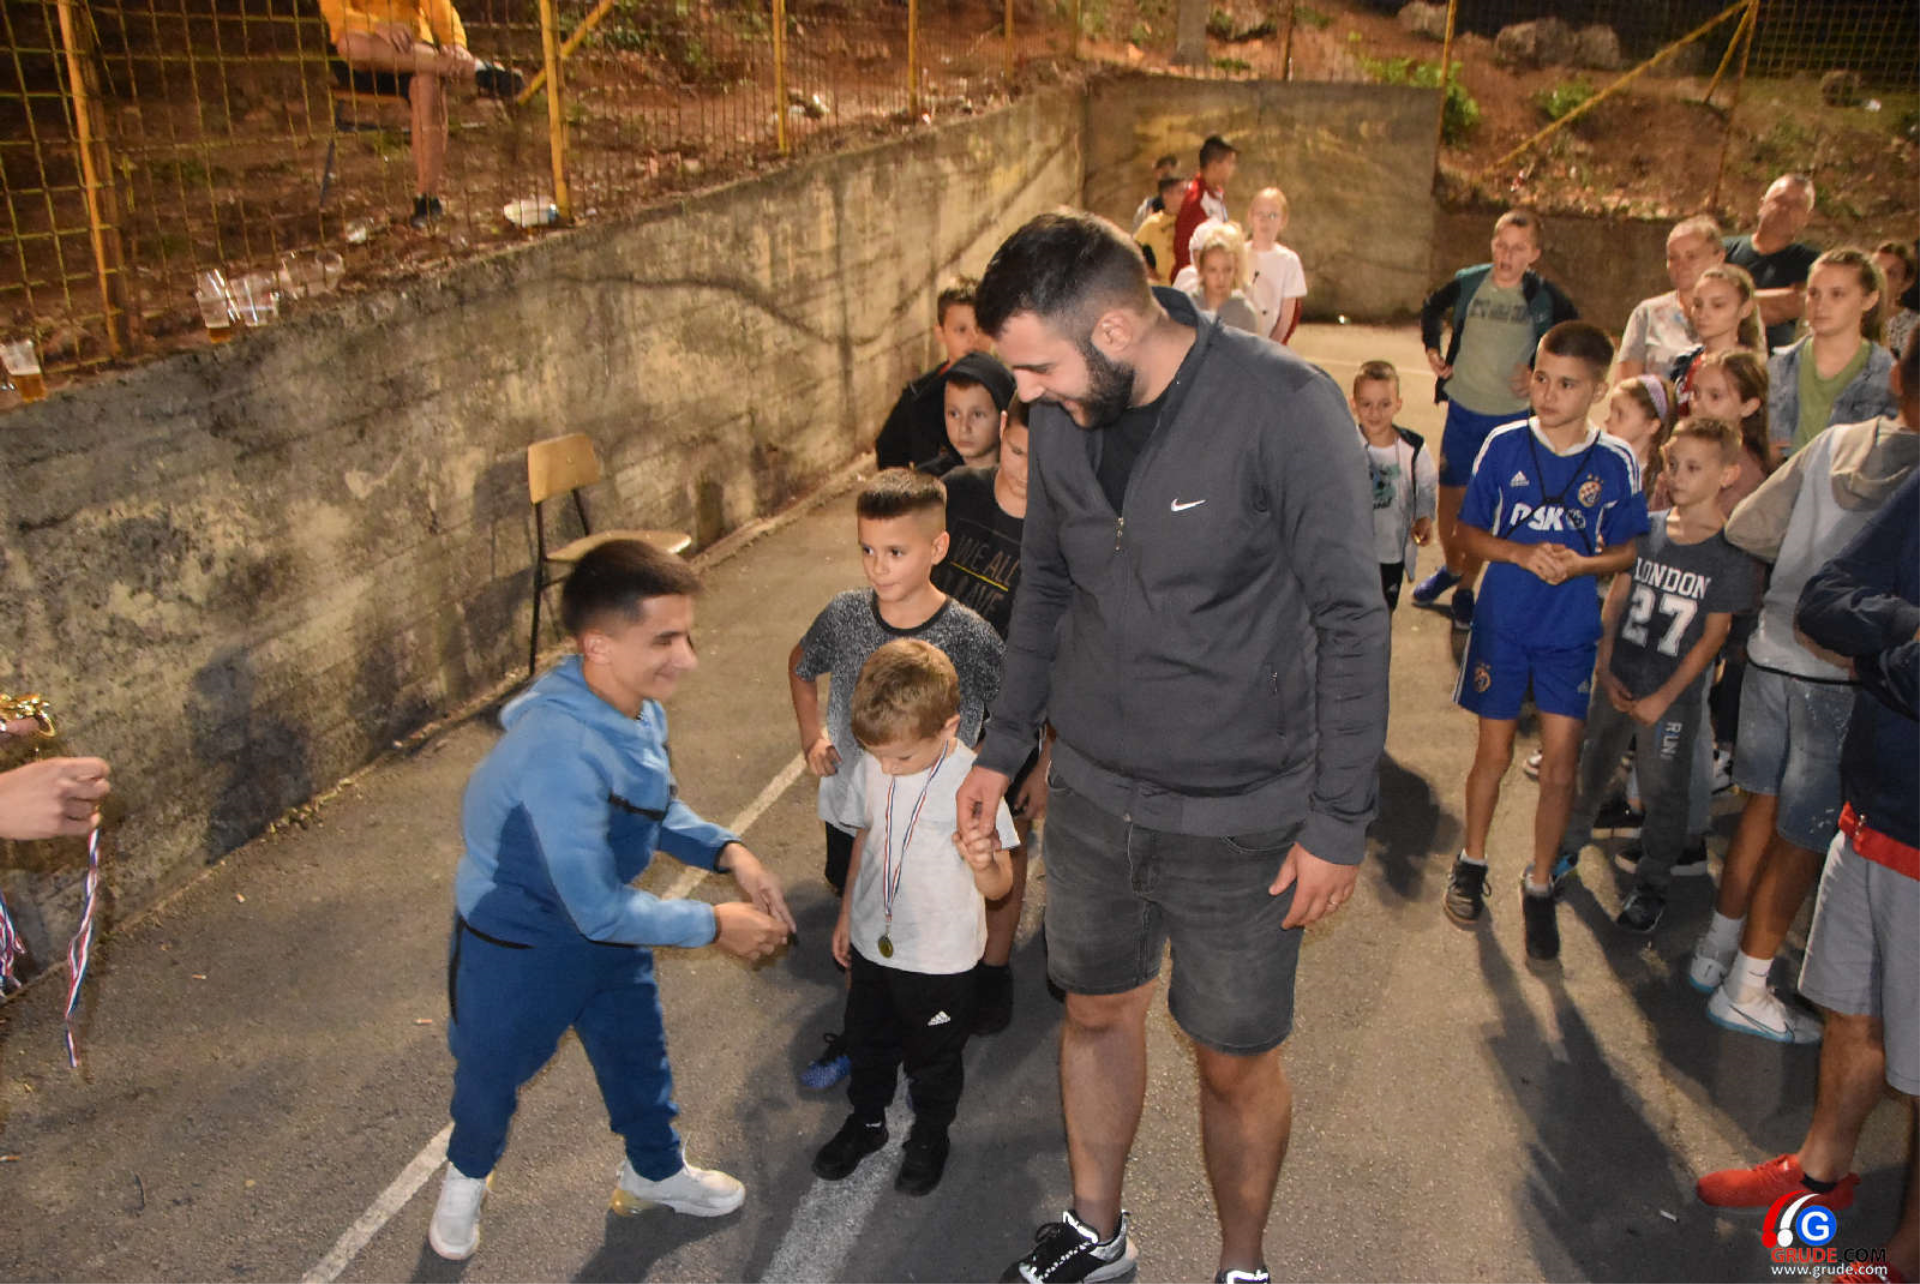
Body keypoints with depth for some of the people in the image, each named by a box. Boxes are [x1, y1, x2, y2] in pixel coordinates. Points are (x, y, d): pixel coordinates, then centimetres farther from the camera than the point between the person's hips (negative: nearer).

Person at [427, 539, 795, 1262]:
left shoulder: (637, 705, -16)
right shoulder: (562, 753, -42)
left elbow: (658, 807, 3)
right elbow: (599, 909, -34)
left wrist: (728, 852, -13)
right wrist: (713, 925, -23)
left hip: (607, 923, 7)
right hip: (517, 945, -7)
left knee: (636, 1052, 26)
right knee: (492, 1072, 22)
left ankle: (654, 1171, 55)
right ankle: (466, 1177, 55)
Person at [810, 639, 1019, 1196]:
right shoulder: (871, 768, -11)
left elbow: (999, 885, -20)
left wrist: (982, 863, -44)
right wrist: (847, 914, 17)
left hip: (941, 957, -4)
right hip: (873, 942, 5)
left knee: (934, 1057, 19)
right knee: (867, 1044, 25)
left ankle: (930, 1136, 46)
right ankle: (866, 1120, 51)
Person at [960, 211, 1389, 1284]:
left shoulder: (1282, 406, -21)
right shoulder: (1062, 414, -3)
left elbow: (1352, 620, -16)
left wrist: (1340, 822, -14)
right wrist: (1004, 746, 14)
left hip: (1240, 817, -5)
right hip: (1091, 792, 5)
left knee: (1238, 1064, 12)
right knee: (1098, 1012, 21)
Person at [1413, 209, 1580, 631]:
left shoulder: (1545, 297, -9)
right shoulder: (1468, 283, -6)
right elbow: (1431, 309, 16)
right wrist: (1432, 348, 1)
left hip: (1514, 417, -1)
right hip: (1463, 410, 2)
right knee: (1450, 500, 9)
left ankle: (1465, 587, 21)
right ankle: (1451, 567, 35)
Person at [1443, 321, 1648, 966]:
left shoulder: (1616, 462, -5)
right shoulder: (1504, 445, -5)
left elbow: (1630, 548, 4)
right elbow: (1469, 532, 1)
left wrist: (1582, 563, -16)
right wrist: (1520, 553, -17)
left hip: (1572, 633, 0)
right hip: (1502, 625, 0)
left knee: (1560, 765, 0)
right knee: (1494, 754, 10)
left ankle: (1538, 886, 19)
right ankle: (1472, 860, 33)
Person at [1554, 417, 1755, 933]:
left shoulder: (1730, 551, -13)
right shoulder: (1648, 528, -2)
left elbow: (1712, 637, -12)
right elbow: (1616, 599, 4)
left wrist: (1663, 698, -13)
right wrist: (1604, 668, -3)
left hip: (1673, 696, -4)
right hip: (1617, 680, 4)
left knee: (1663, 792, 8)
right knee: (1593, 768, 19)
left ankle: (1652, 885, 26)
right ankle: (1568, 845, 40)